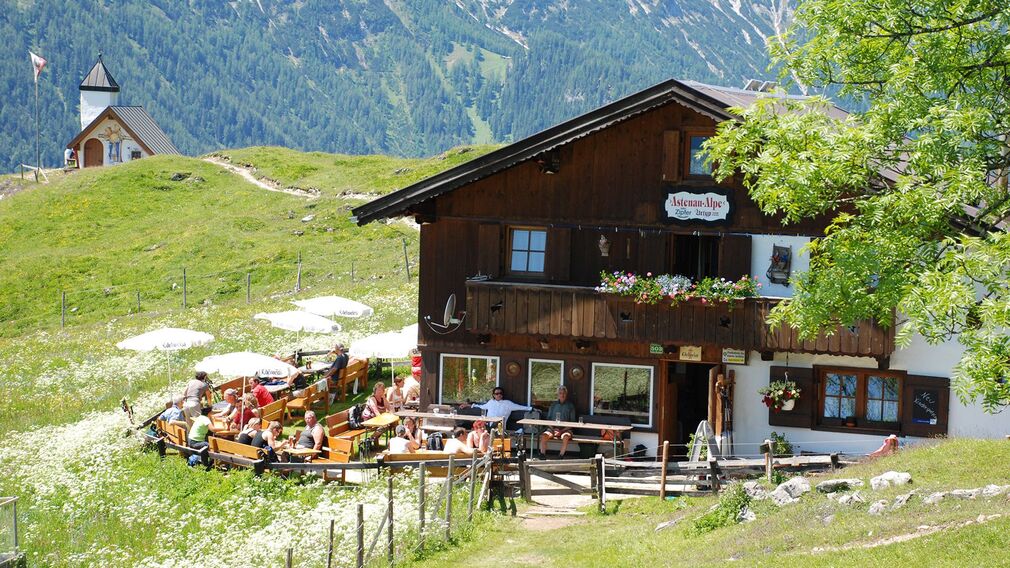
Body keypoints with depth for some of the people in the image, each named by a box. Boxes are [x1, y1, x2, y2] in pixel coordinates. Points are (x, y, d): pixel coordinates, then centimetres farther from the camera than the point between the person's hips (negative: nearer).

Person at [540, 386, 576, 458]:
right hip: (553, 428, 2)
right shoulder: (554, 405, 16)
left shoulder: (570, 406, 9)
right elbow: (548, 419, 15)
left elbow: (572, 422, 4)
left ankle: (561, 457, -31)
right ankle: (542, 456, -25)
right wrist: (553, 429, -5)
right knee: (544, 435, -29)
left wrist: (561, 431, -10)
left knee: (566, 437, -37)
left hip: (565, 429, -2)